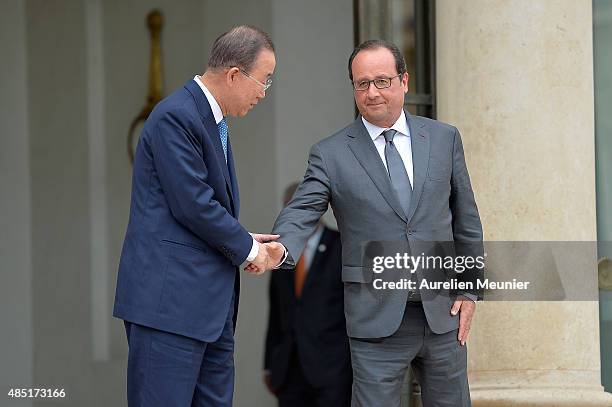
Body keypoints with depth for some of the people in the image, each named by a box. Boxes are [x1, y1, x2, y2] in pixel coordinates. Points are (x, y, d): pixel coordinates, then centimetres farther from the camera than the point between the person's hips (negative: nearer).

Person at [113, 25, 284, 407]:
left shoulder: (211, 118, 18)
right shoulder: (176, 117, -14)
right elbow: (192, 205, -17)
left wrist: (248, 242, 5)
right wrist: (247, 247, -5)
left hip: (209, 301, 10)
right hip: (170, 297, -10)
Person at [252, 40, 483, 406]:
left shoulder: (444, 139, 8)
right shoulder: (330, 154, 0)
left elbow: (466, 219, 12)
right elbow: (301, 214, -11)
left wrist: (469, 290, 6)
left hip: (444, 312, 3)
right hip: (377, 320, -3)